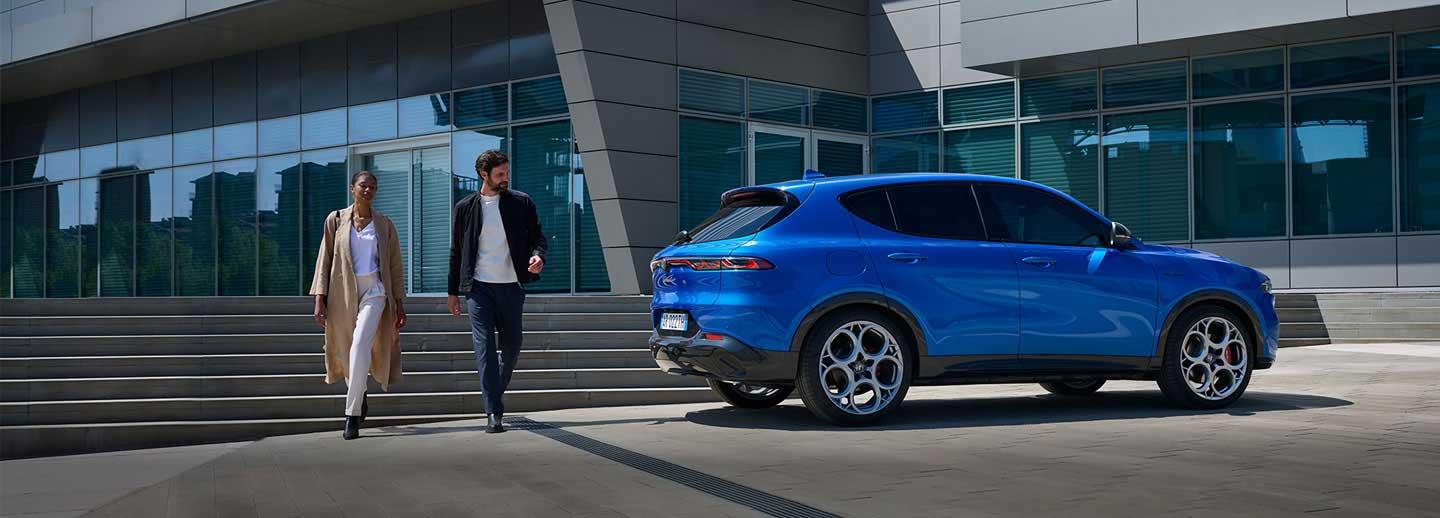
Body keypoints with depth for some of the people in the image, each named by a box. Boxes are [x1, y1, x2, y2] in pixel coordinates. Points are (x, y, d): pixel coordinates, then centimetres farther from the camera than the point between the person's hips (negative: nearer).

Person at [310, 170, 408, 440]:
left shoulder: (385, 225, 6)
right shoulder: (335, 220, 4)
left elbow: (395, 266, 9)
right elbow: (324, 260, 3)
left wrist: (399, 303, 6)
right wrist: (319, 298, -4)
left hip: (373, 291, -1)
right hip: (342, 293, 1)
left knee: (360, 348, -21)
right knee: (346, 354, 9)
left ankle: (352, 414, -17)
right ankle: (360, 398, 37)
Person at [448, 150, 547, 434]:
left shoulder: (521, 203, 5)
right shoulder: (466, 207, 5)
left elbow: (537, 237, 8)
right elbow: (456, 251, 10)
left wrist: (538, 257, -16)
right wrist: (453, 291, 9)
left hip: (510, 285, 2)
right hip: (478, 286, -1)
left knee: (512, 346, 8)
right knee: (485, 347, -8)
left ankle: (496, 391, 34)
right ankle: (494, 412, -9)